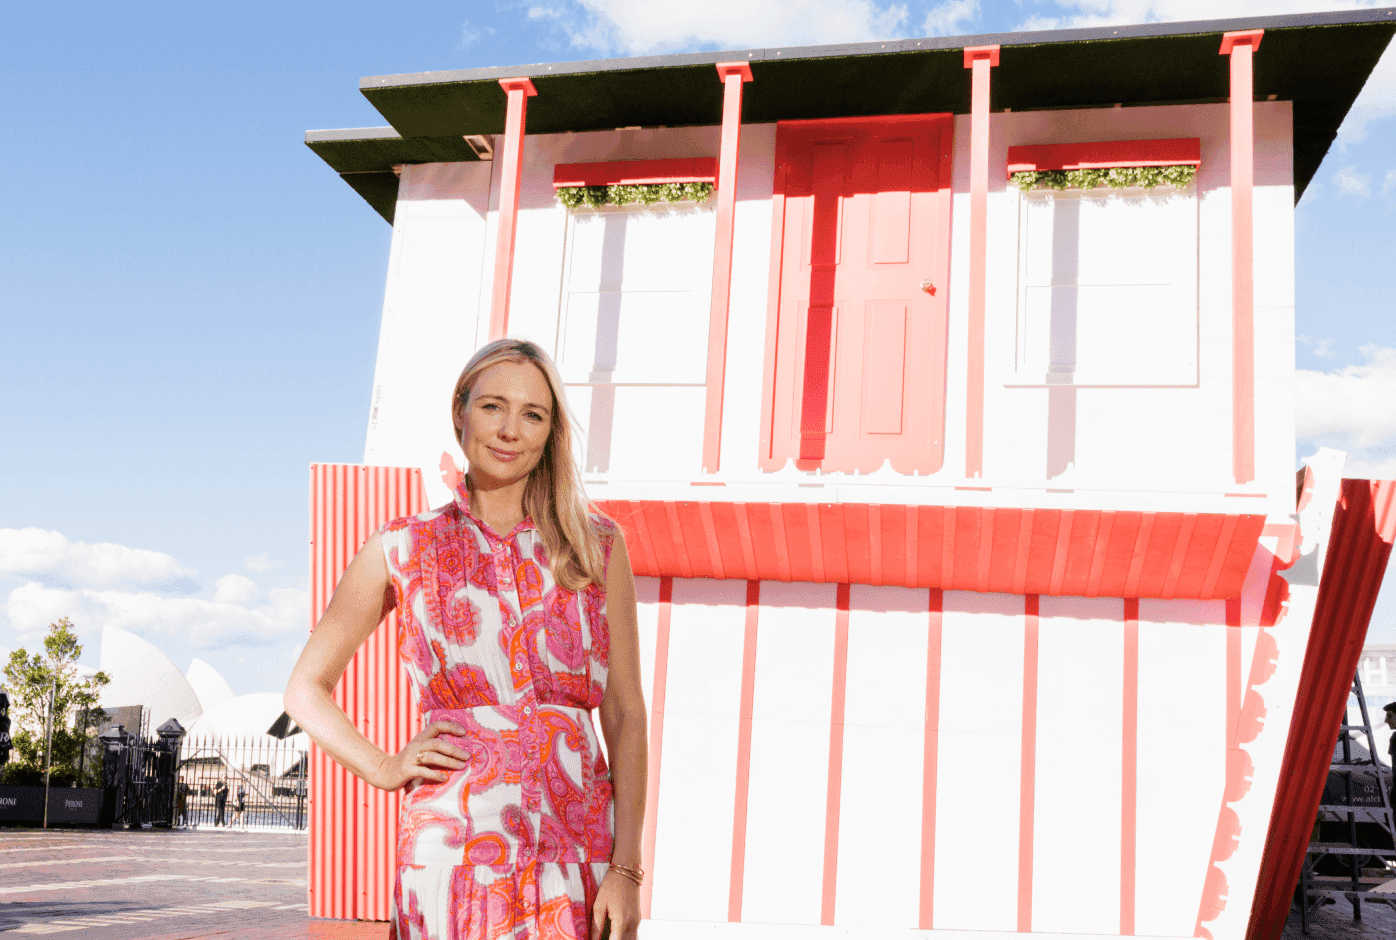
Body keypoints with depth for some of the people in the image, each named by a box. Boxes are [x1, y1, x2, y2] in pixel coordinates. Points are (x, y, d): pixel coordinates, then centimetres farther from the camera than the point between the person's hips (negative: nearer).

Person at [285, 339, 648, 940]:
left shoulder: (596, 547, 6)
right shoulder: (403, 548, 5)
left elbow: (625, 714, 3)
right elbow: (306, 691, 14)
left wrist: (626, 868, -4)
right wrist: (385, 768, -1)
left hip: (578, 841, 1)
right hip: (455, 840, -1)